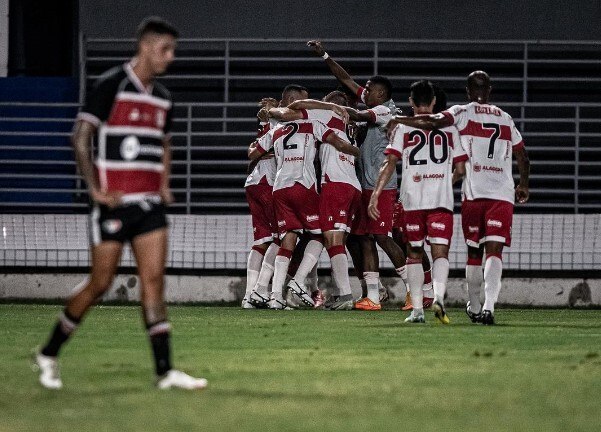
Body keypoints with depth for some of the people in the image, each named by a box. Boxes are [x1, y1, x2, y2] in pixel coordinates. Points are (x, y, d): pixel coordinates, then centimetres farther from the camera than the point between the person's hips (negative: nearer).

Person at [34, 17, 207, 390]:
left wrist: (165, 185, 14)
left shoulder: (162, 97, 13)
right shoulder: (111, 86, -9)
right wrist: (95, 189, -13)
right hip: (115, 203, -6)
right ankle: (49, 354, 16)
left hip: (150, 203, 6)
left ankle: (165, 370, -8)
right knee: (100, 285, -1)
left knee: (154, 281, -4)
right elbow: (80, 137, -10)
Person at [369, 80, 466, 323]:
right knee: (440, 252, -3)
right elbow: (460, 170, 10)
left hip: (412, 200, 0)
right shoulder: (449, 127, 10)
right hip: (442, 201, 0)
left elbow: (390, 164, -4)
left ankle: (417, 310, 7)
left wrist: (375, 196, -4)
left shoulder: (403, 128, 6)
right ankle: (439, 296, -30)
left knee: (414, 254, 11)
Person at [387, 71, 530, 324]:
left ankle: (474, 307, 24)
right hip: (503, 194, 1)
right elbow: (523, 158, 24)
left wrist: (399, 121, -2)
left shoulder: (463, 113, 4)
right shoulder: (506, 119, 16)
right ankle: (488, 306, -26)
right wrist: (523, 186, 40)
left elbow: (434, 122, -14)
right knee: (494, 251, -8)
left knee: (474, 251, 14)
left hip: (473, 194, -1)